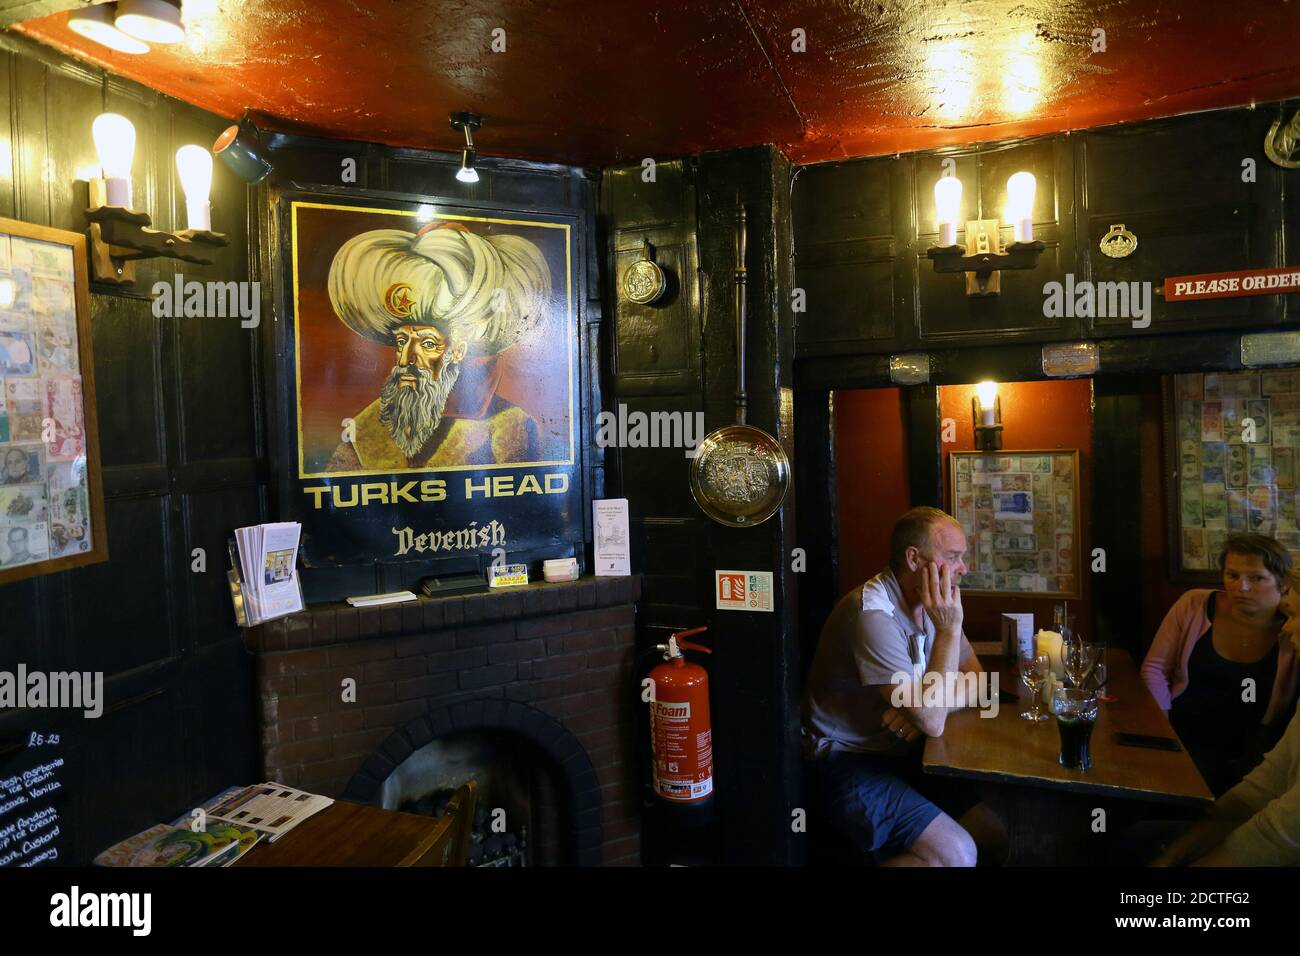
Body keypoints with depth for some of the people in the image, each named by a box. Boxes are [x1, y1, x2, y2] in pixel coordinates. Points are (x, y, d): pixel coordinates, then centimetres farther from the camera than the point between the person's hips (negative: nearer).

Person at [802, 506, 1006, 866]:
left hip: (903, 753, 8)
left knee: (994, 836, -6)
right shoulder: (874, 613, -25)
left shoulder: (933, 604, 4)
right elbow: (932, 722, -24)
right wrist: (949, 630, -25)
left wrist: (922, 705, -16)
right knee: (956, 854, -22)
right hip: (847, 759, -8)